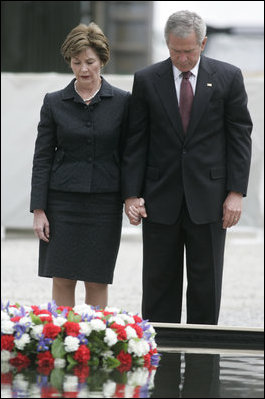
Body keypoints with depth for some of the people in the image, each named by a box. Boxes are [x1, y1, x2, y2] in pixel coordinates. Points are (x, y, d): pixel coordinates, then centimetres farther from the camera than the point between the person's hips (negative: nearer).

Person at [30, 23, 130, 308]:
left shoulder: (121, 102, 2)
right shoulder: (54, 103, 3)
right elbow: (42, 157, 3)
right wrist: (39, 210, -3)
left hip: (105, 201, 0)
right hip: (63, 200, 0)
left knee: (97, 282, 1)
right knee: (62, 279, -1)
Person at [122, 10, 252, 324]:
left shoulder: (228, 78, 1)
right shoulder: (147, 80, 2)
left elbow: (240, 136, 1)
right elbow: (135, 142, 3)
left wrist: (236, 192, -6)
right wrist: (131, 194, -5)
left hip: (208, 198, -1)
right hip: (160, 200, 1)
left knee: (206, 281, 4)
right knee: (159, 281, 4)